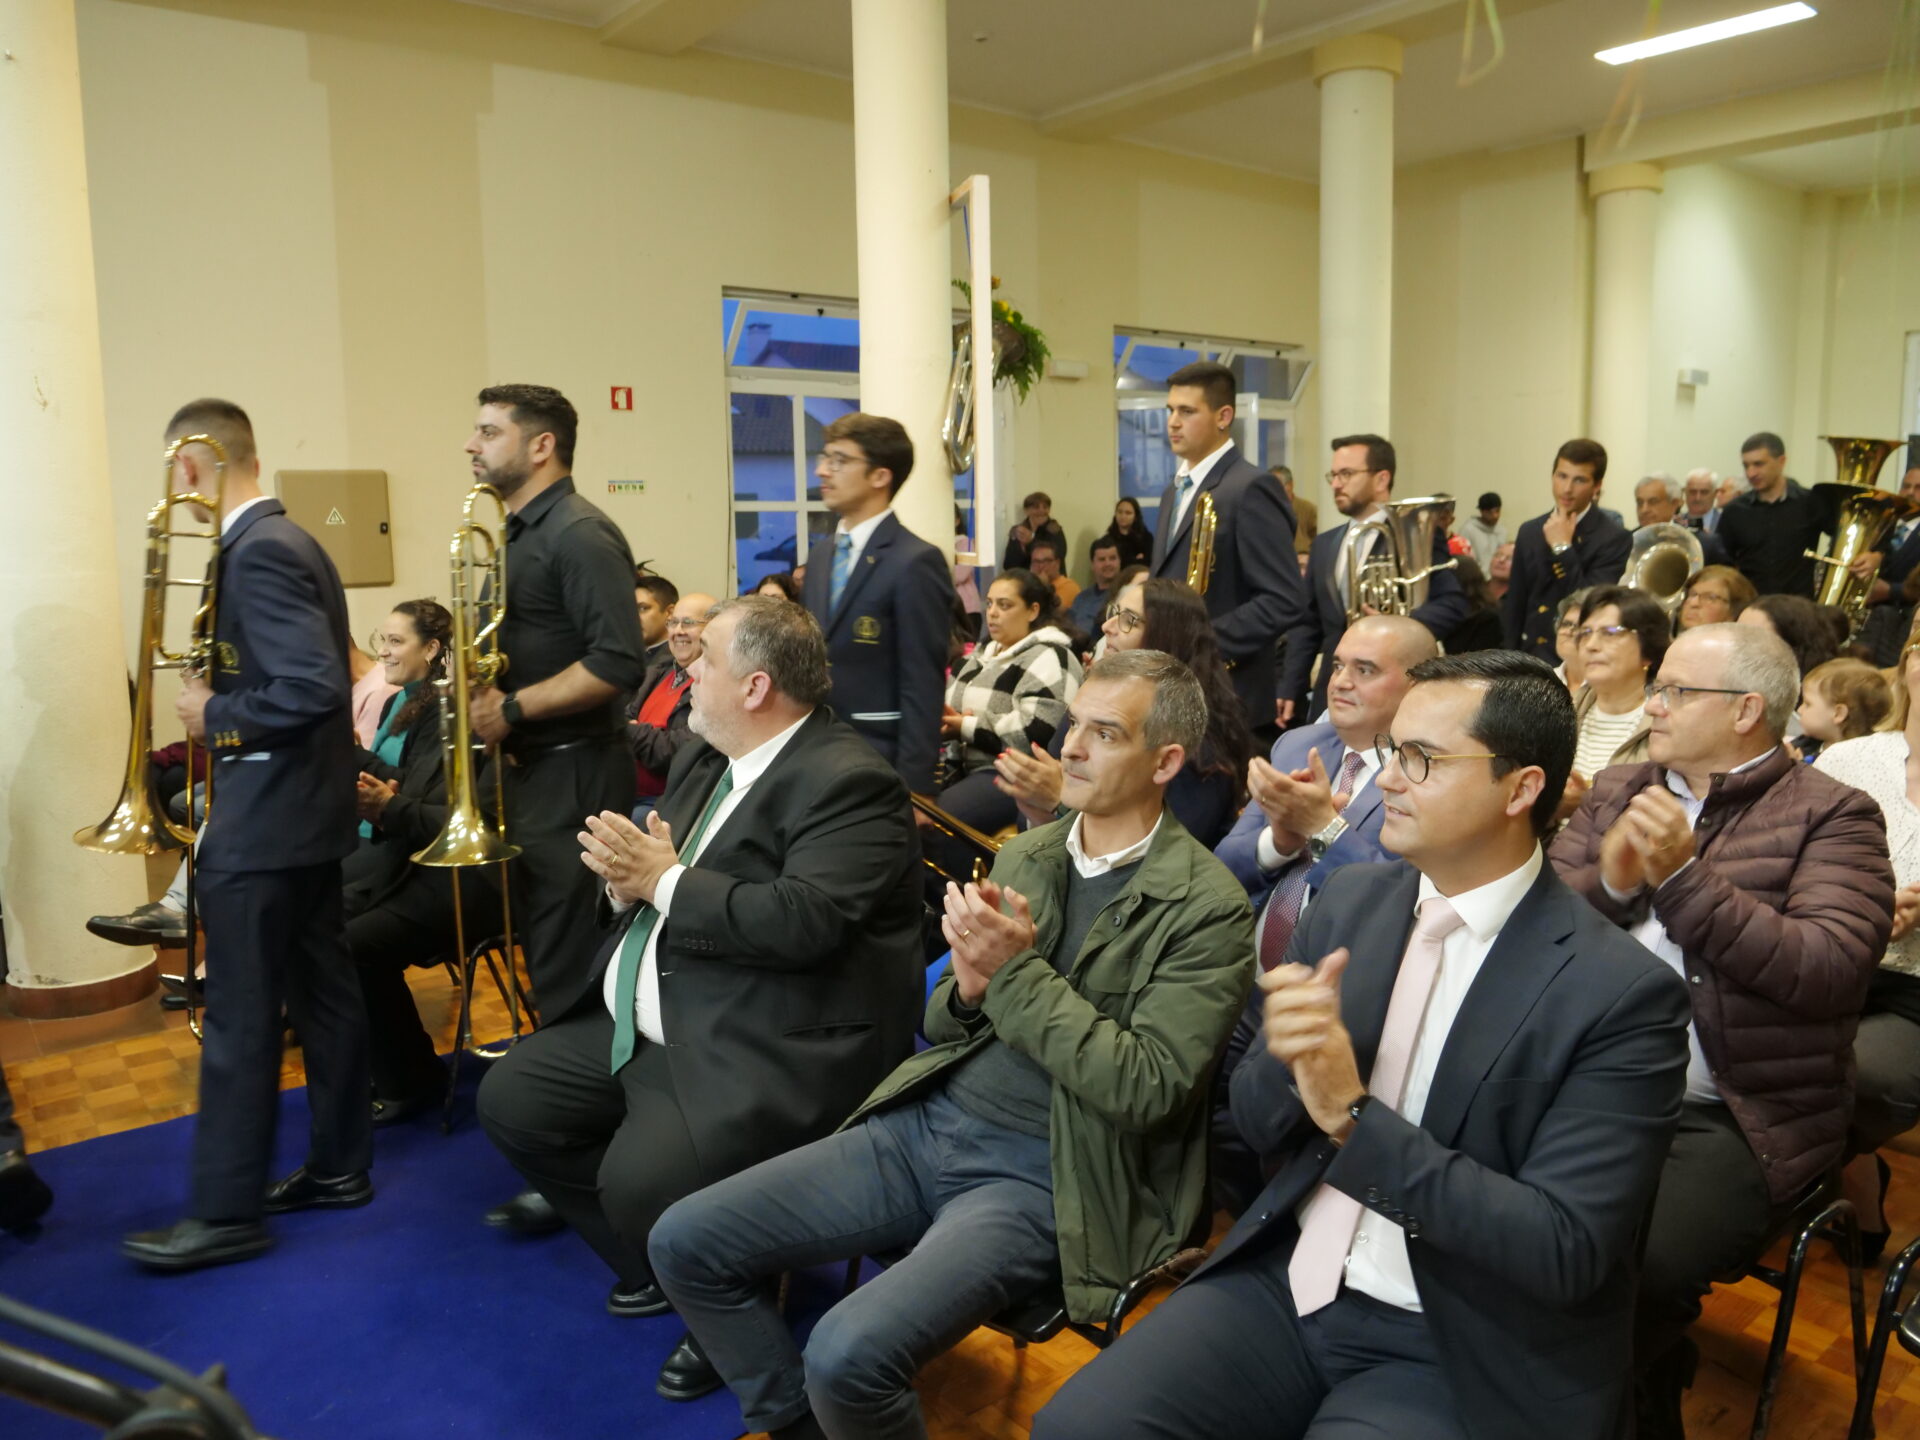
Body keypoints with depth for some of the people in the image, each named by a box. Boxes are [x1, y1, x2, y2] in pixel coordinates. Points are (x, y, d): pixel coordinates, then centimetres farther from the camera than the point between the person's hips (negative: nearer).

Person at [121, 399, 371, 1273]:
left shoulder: (257, 552, -19)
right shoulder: (287, 540, 11)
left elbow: (314, 687, -27)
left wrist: (213, 715, -15)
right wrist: (222, 694, 8)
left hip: (264, 818, -10)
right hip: (305, 810, 10)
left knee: (239, 1021, -1)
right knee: (322, 994, 15)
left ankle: (228, 1213, 10)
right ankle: (339, 1165, 26)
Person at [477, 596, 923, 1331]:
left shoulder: (848, 780, -18)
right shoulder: (703, 758, 11)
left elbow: (805, 921, -29)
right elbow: (650, 868, 16)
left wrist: (664, 880, -20)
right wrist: (626, 874, -9)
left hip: (766, 1051, -10)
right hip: (645, 1028, 10)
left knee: (639, 1182, -26)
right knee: (510, 1098, 9)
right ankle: (656, 1265, 23)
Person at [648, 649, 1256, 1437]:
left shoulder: (1208, 907, -9)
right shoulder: (1022, 854, 10)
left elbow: (1145, 1089, -16)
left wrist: (1017, 972, -18)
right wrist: (970, 984, -9)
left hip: (1043, 1176, -6)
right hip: (925, 1125, 7)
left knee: (848, 1352, -26)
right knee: (686, 1241, -2)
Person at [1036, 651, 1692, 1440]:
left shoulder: (1622, 991, -14)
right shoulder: (1349, 900, 1)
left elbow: (1565, 1250, -18)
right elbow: (1255, 1120, 6)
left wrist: (1355, 1116, -25)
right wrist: (1288, 1059, -18)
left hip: (1452, 1354, -4)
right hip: (1285, 1284, 5)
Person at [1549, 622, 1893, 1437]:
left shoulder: (1831, 815, 0)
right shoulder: (1617, 791, 14)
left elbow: (1831, 970, -15)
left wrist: (1684, 878, -20)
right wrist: (1609, 880, -12)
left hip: (1736, 1119, -4)